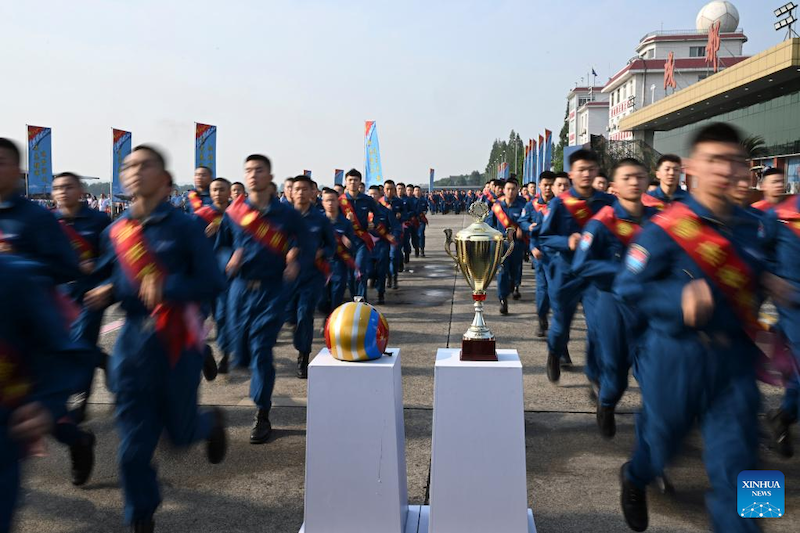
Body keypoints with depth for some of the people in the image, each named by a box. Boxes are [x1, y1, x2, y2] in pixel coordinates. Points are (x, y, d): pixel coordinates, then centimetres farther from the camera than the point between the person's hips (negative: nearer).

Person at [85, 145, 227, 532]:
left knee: (179, 431, 10)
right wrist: (104, 291, -4)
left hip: (177, 342, -3)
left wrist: (167, 288, -25)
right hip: (132, 340, 4)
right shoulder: (115, 232, 5)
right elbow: (104, 278, 18)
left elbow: (213, 282, -11)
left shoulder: (183, 227, -8)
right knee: (134, 441, 7)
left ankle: (211, 423, 46)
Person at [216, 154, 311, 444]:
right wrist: (228, 263, -12)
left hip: (272, 290, -3)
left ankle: (262, 415, 5)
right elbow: (218, 247, 9)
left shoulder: (286, 213, -1)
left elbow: (306, 247, 3)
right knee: (241, 352, 10)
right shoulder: (233, 212, 4)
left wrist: (296, 263, -17)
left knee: (261, 350, -7)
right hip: (240, 288, 3)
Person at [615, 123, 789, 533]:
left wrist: (764, 283, 0)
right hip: (677, 357, -4)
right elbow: (628, 288, -13)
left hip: (735, 359, 4)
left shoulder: (747, 225, 4)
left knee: (735, 459, 4)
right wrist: (679, 299, -28)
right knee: (662, 433, 17)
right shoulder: (665, 229, -14)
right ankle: (635, 479, 51)